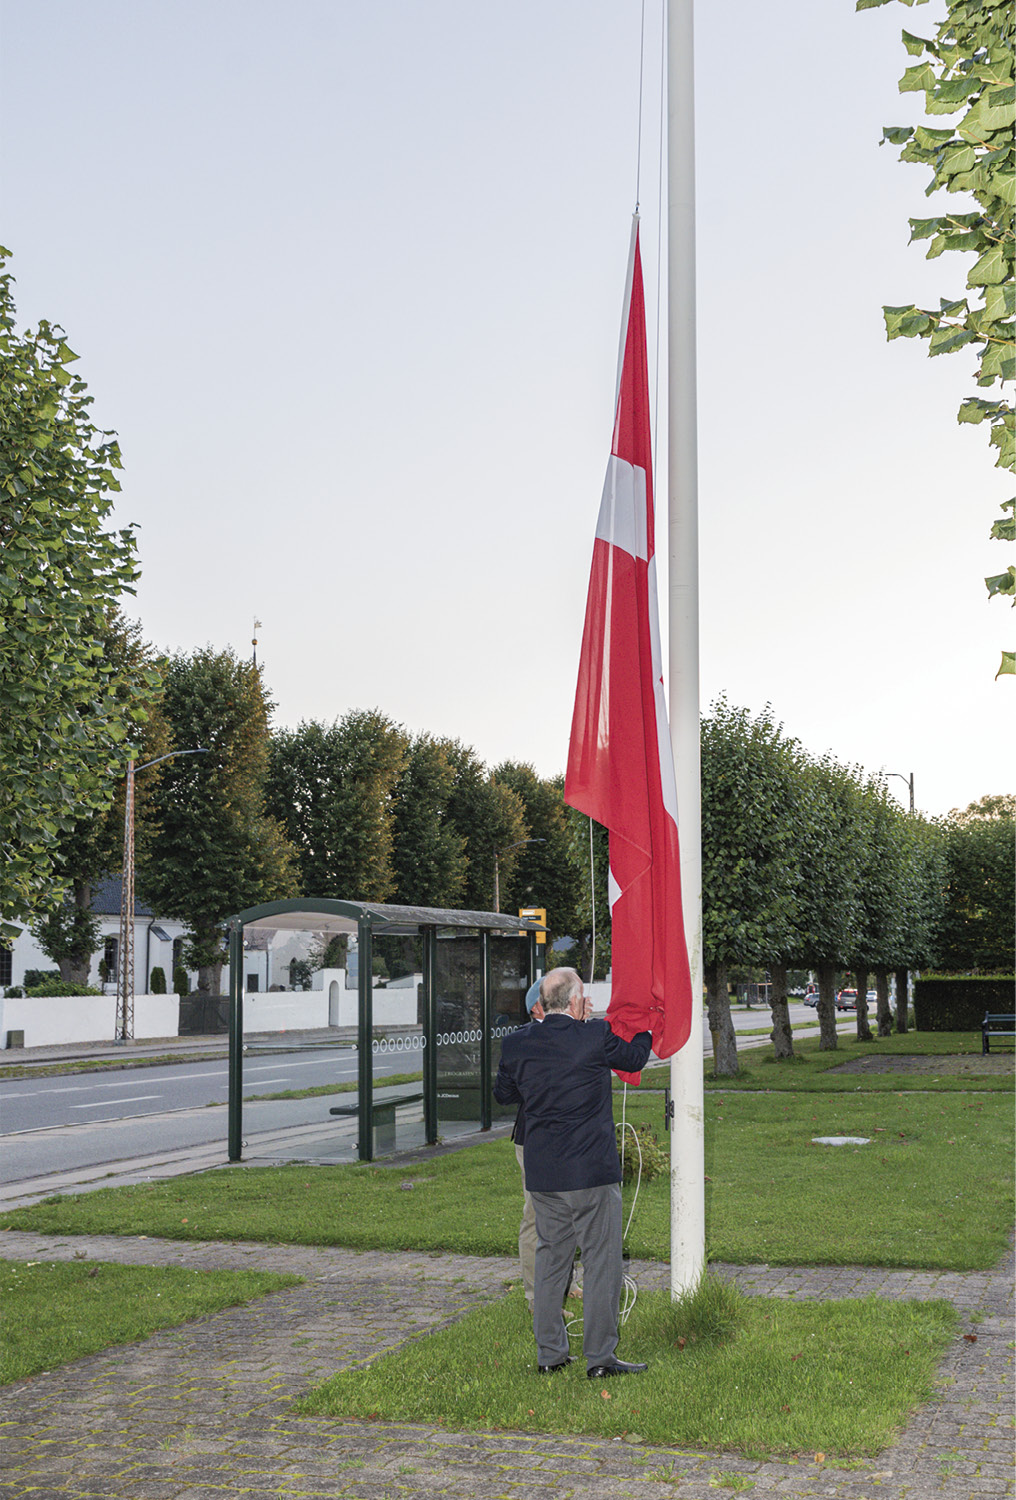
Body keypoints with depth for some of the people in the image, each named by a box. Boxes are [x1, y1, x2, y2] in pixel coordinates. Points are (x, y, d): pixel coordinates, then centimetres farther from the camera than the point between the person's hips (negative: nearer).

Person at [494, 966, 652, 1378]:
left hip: (542, 1174, 5)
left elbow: (502, 1094, 15)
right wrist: (646, 1026, 29)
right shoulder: (596, 1038, -11)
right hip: (592, 1172, -5)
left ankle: (549, 1352, 20)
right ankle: (599, 1356, 6)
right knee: (601, 1261, 4)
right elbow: (634, 1057, 9)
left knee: (550, 1258, 15)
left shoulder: (517, 1044, -1)